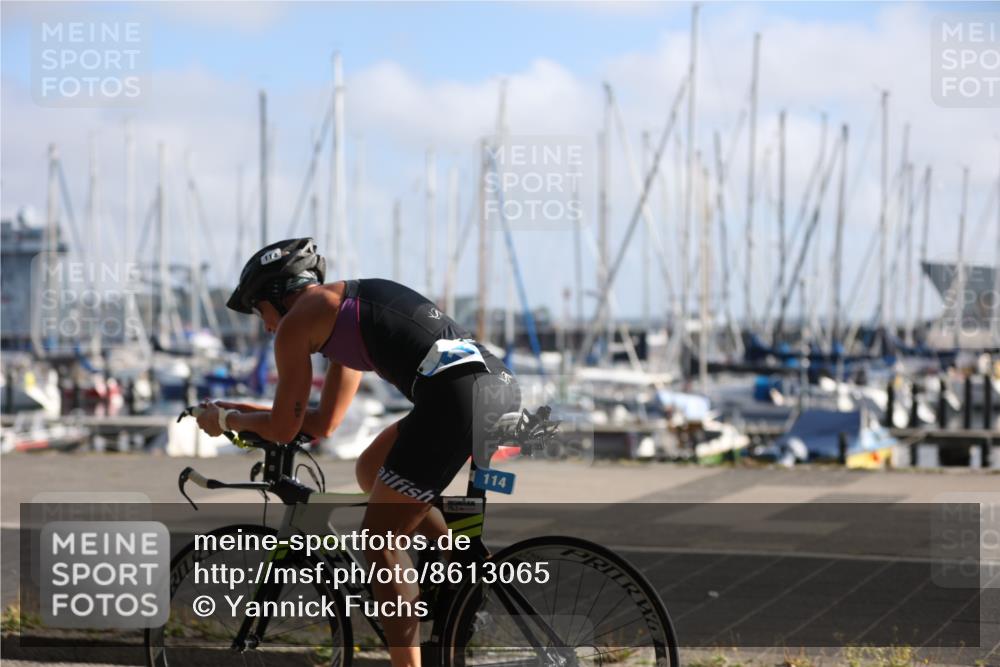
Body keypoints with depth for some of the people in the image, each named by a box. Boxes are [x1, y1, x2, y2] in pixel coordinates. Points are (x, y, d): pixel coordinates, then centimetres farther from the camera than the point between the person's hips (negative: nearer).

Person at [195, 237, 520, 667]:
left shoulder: (296, 322, 9)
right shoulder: (347, 306, 33)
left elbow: (283, 429, 13)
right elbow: (323, 423, 38)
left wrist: (226, 419, 30)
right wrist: (239, 410, 43)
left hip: (458, 397, -9)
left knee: (381, 539, 4)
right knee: (371, 471, 26)